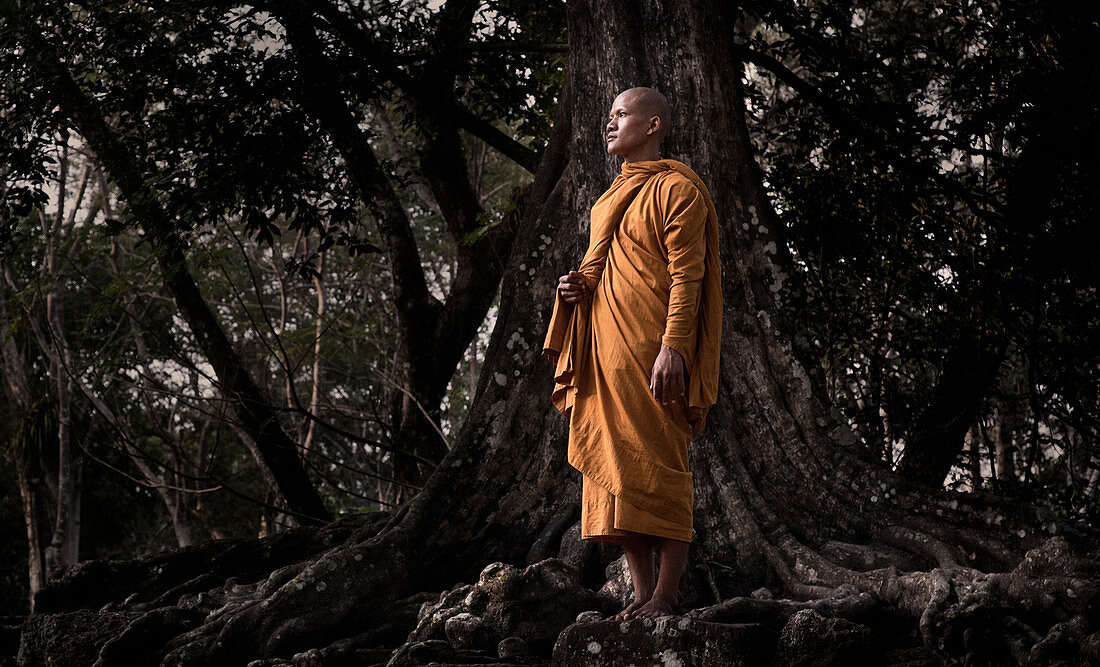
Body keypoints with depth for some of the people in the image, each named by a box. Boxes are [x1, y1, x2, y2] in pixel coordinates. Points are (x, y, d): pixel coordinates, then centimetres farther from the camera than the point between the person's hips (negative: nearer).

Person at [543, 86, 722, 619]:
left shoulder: (676, 189, -4)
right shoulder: (613, 197, 22)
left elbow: (687, 275, -12)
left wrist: (673, 347, -21)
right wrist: (576, 287, 7)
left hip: (651, 350, -8)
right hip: (605, 351, 8)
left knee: (657, 467, -8)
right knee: (613, 469, 5)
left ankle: (666, 595, -5)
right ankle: (642, 592, 9)